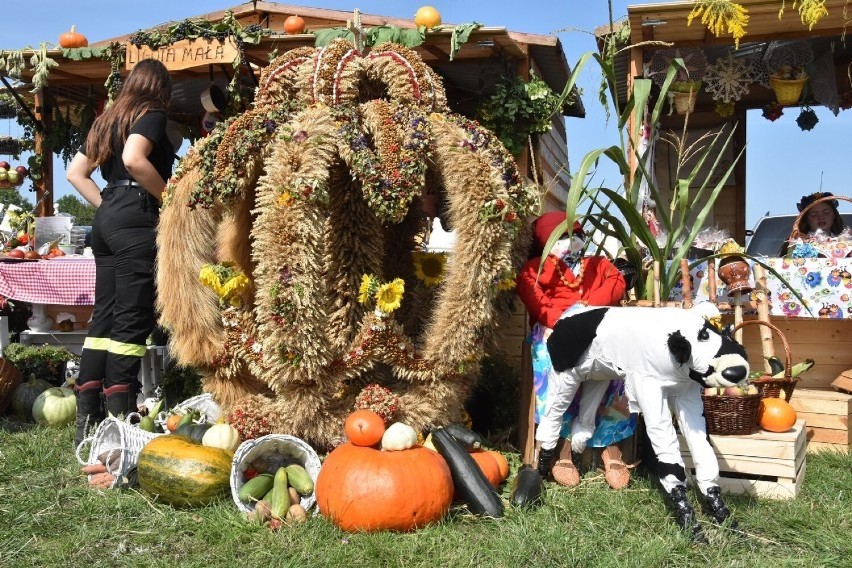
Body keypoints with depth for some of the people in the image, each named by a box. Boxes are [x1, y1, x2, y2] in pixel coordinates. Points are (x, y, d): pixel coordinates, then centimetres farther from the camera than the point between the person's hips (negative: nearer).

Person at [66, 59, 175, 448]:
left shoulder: (108, 120, 22)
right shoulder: (152, 114, -1)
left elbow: (75, 172, 21)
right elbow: (134, 159, -20)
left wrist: (107, 206, 17)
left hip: (107, 220, 8)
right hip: (137, 221, -8)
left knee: (105, 315, 8)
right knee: (132, 319, -7)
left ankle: (87, 419, 8)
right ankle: (119, 419, -7)